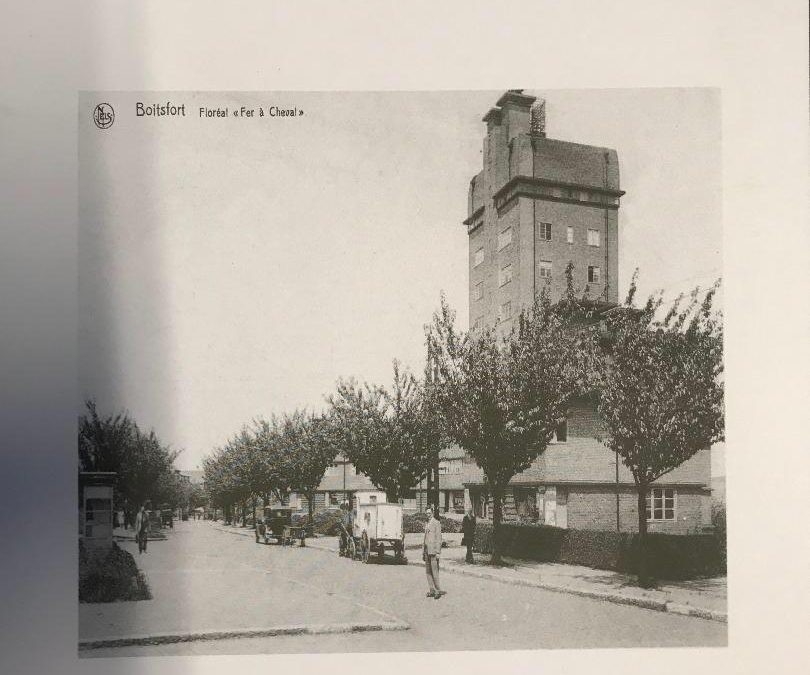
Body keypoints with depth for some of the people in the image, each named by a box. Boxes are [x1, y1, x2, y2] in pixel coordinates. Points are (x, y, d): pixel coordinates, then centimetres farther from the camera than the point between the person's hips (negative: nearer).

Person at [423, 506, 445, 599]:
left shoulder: (436, 523, -6)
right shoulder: (426, 524, 18)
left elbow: (439, 538, -10)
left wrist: (438, 552, -15)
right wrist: (423, 552, 19)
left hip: (433, 550, -8)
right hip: (426, 550, 8)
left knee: (434, 571, -9)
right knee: (428, 571, 6)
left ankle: (438, 590, -4)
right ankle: (431, 590, 10)